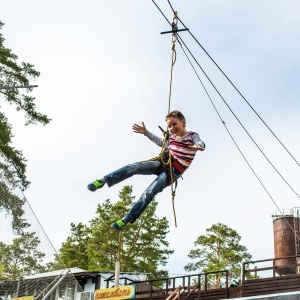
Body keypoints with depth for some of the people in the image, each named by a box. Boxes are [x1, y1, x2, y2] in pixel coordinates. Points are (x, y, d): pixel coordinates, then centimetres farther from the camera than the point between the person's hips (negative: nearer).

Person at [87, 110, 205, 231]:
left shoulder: (192, 136, -6)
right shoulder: (171, 136, 11)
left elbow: (201, 144, -26)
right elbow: (160, 141, 30)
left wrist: (198, 146, -51)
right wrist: (146, 132, 24)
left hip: (173, 172, -5)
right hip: (163, 163, 5)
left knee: (149, 193, -19)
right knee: (135, 166, -19)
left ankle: (127, 219, -17)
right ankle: (104, 180, -19)